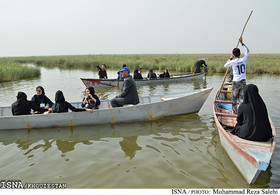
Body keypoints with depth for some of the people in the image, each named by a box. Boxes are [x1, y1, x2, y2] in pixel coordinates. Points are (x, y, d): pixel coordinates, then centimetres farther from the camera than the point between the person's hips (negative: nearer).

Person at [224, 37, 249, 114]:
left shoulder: (233, 62, -11)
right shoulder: (244, 59, -1)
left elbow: (225, 65, 10)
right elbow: (247, 51, 19)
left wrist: (230, 58, 19)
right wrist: (242, 43, 22)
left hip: (236, 82, -3)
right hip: (243, 82, 3)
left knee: (234, 98, 12)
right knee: (241, 98, 8)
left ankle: (235, 112, 19)